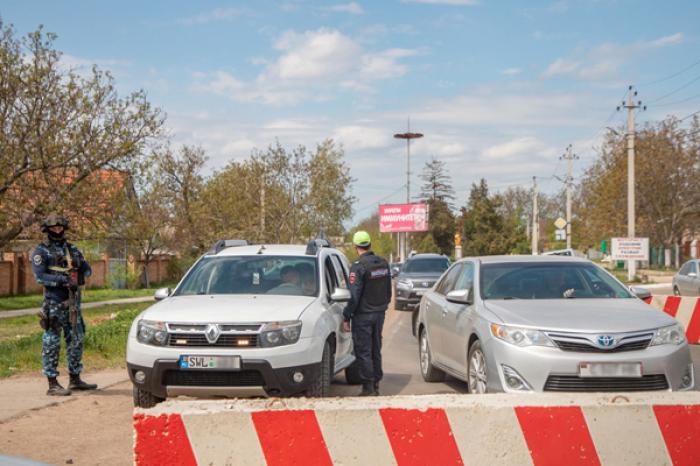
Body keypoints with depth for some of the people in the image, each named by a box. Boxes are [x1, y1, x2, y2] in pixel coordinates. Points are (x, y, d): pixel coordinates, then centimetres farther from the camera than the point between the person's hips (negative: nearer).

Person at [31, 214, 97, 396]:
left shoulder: (71, 249, 15)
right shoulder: (41, 251, -3)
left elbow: (87, 268, 15)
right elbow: (40, 277, -14)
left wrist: (81, 272, -8)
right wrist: (63, 280, -24)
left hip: (73, 301, 7)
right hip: (54, 302, -6)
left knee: (76, 340, 11)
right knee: (52, 342, -4)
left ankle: (75, 379, 22)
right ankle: (52, 384, -1)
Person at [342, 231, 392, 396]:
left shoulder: (358, 267, -17)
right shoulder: (383, 263, 6)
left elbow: (354, 296, -19)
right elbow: (389, 291, 14)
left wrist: (346, 317, -13)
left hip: (363, 315, -7)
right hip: (379, 314, 7)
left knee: (363, 352, -1)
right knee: (376, 350, 15)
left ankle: (368, 387, 0)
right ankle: (376, 385, 20)